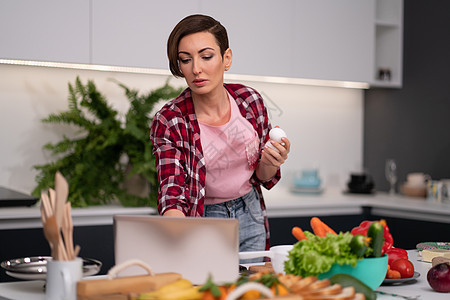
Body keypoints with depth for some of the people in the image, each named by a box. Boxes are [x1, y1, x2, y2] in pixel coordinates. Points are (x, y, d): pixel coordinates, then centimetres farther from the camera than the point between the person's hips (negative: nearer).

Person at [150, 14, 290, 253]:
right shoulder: (168, 121, -20)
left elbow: (262, 177, 2)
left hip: (250, 215, 3)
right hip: (201, 220, -3)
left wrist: (270, 163, -21)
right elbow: (172, 192, -28)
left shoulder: (250, 100, -10)